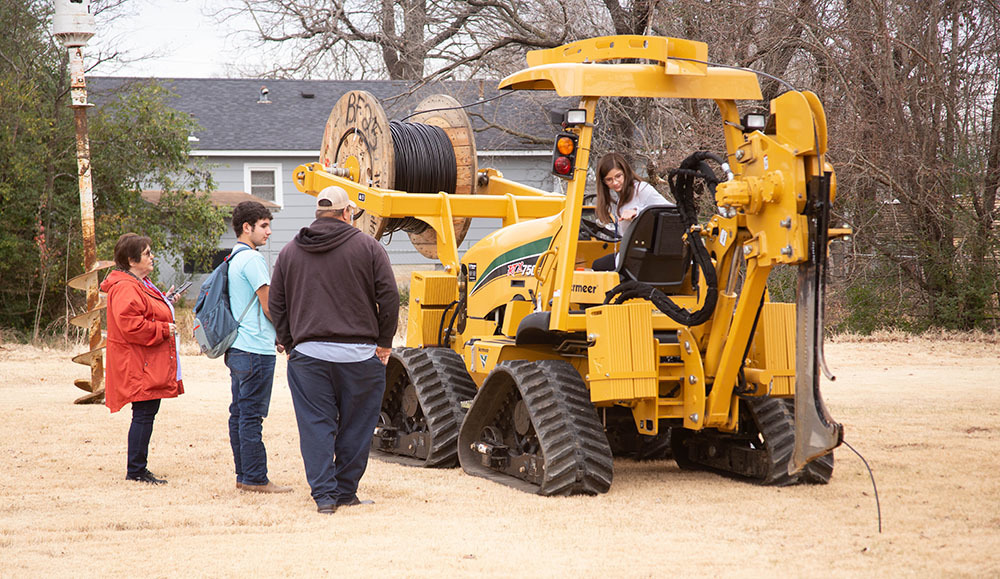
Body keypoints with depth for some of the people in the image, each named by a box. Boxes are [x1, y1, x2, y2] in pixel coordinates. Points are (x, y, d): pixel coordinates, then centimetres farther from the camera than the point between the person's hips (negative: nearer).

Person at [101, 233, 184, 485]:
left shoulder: (140, 284, 20)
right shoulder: (125, 288, -16)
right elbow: (130, 324, -26)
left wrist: (164, 302, 18)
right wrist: (164, 330, -19)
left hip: (151, 366, 11)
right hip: (139, 367, -11)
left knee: (146, 414, 11)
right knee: (144, 414, -10)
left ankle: (138, 469, 16)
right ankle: (135, 470, -6)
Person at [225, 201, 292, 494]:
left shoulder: (233, 260, 16)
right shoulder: (252, 259, -13)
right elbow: (269, 307, -14)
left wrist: (277, 334, 17)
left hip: (237, 348, 10)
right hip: (256, 349, -10)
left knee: (239, 413, 11)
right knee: (252, 415, -7)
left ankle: (244, 475, 16)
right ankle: (255, 478, -5)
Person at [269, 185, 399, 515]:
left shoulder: (290, 252, 10)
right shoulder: (367, 247, 1)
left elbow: (277, 305, 11)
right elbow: (388, 297, -3)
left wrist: (290, 344, 16)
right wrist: (384, 342, 5)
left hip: (308, 353, 2)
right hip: (359, 353, -2)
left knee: (316, 425, 4)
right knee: (355, 426, 8)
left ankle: (323, 494, -1)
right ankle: (345, 491, 13)